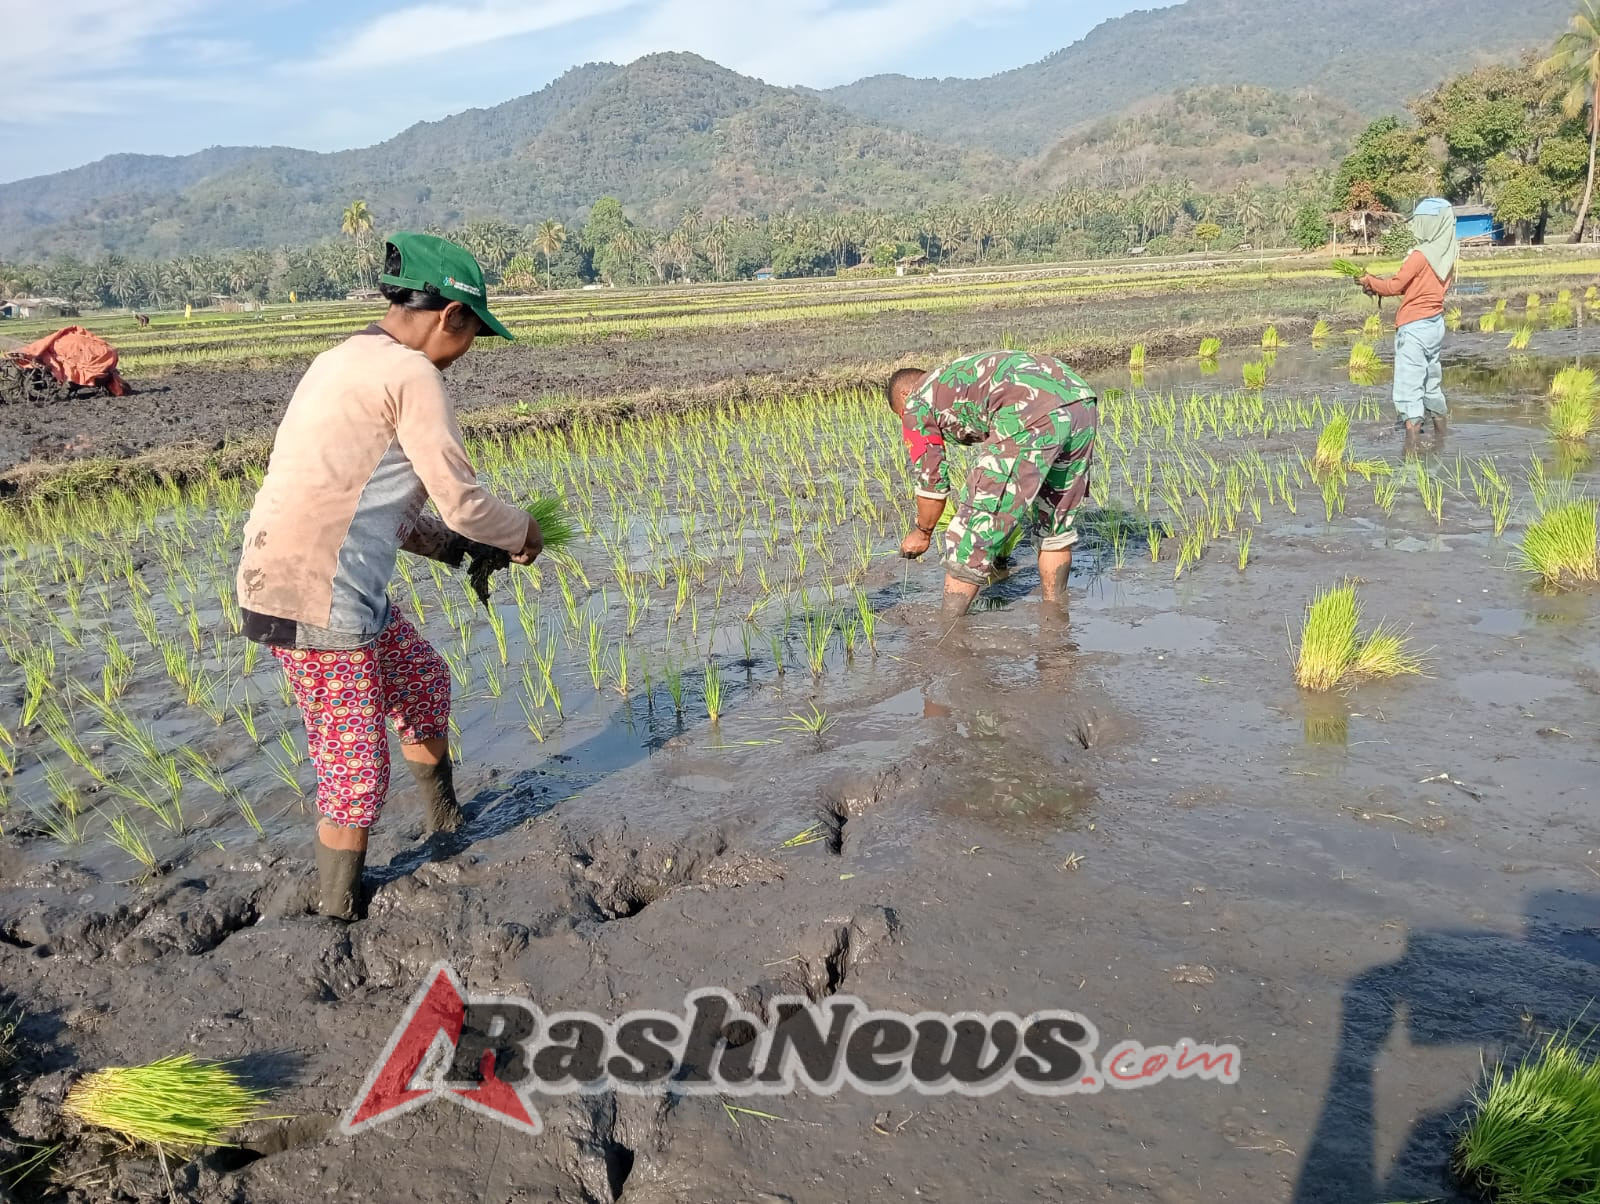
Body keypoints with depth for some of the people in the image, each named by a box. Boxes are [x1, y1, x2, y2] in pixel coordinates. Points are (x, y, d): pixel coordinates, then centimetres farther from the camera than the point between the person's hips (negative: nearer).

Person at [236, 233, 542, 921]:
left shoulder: (343, 362, 16)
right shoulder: (412, 375, -13)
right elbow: (463, 502, -11)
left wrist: (456, 548, 21)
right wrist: (522, 534, 8)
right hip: (319, 601, -10)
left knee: (422, 680, 26)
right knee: (356, 773, 3)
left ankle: (445, 827, 42)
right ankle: (338, 917, 18)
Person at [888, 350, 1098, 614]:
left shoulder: (916, 403, 19)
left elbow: (932, 479, 19)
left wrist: (922, 532, 36)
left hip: (1031, 416, -8)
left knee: (976, 528, 3)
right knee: (1055, 521, 25)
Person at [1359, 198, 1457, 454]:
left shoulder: (1421, 256, -17)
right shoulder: (1447, 255, 7)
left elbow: (1395, 286, -12)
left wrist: (1370, 281, 4)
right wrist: (1381, 283, 11)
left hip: (1414, 327, -8)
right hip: (1436, 324, 8)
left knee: (1410, 386, -7)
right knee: (1432, 383, 20)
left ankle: (1411, 449, -11)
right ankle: (1441, 438, 30)